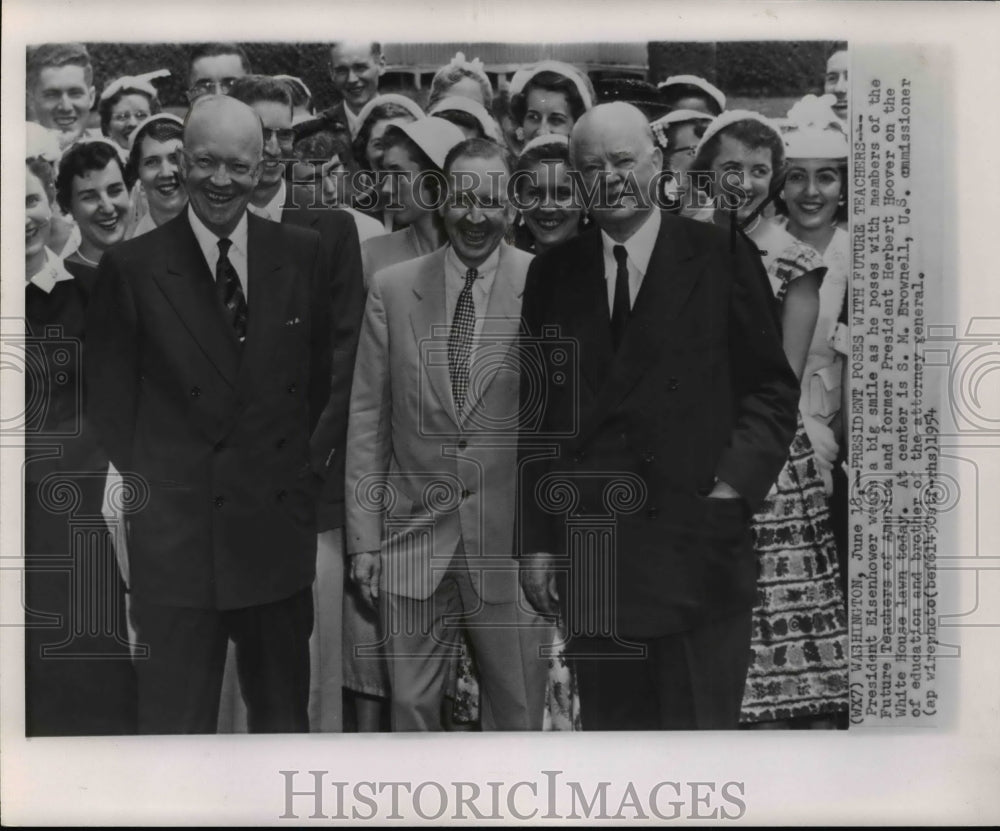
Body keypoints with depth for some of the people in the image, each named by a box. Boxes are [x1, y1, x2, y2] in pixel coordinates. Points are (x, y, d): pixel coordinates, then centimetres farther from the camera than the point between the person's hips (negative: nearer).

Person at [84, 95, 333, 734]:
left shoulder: (304, 256, 3)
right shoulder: (132, 266, -4)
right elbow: (110, 399, 3)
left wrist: (318, 454, 7)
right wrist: (141, 489, 1)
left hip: (280, 530, 2)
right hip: (175, 533, -2)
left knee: (284, 715, 17)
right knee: (175, 718, 9)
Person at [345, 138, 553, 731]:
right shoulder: (392, 289, 2)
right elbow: (367, 418, 4)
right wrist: (364, 537, 2)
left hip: (513, 538, -1)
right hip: (413, 537, 2)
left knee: (517, 712, 11)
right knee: (412, 704, 11)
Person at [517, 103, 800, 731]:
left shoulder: (722, 257, 3)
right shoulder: (553, 272, 10)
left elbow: (772, 388, 4)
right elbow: (538, 414, 9)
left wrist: (739, 481, -11)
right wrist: (537, 540, 6)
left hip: (701, 553, -2)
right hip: (588, 559, 2)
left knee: (702, 723, 4)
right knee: (609, 723, 10)